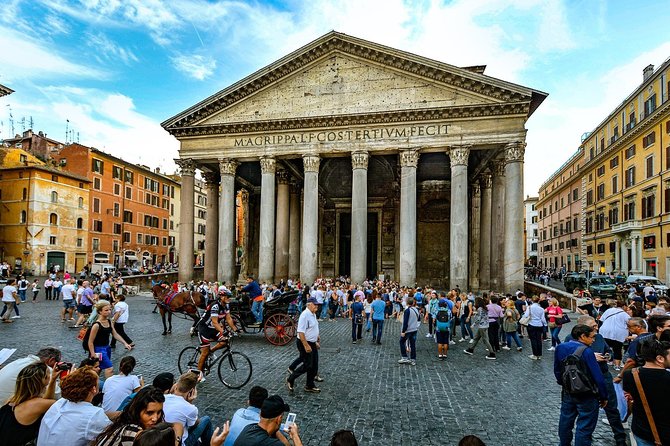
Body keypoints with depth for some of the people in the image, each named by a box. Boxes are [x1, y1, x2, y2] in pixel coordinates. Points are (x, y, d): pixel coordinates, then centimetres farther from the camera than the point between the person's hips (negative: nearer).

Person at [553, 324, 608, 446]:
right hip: (586, 397, -6)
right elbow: (598, 377, -19)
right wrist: (603, 397, -5)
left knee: (565, 421, 23)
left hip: (567, 393, 6)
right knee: (584, 427, 8)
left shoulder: (560, 348, -4)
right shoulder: (586, 352, -23)